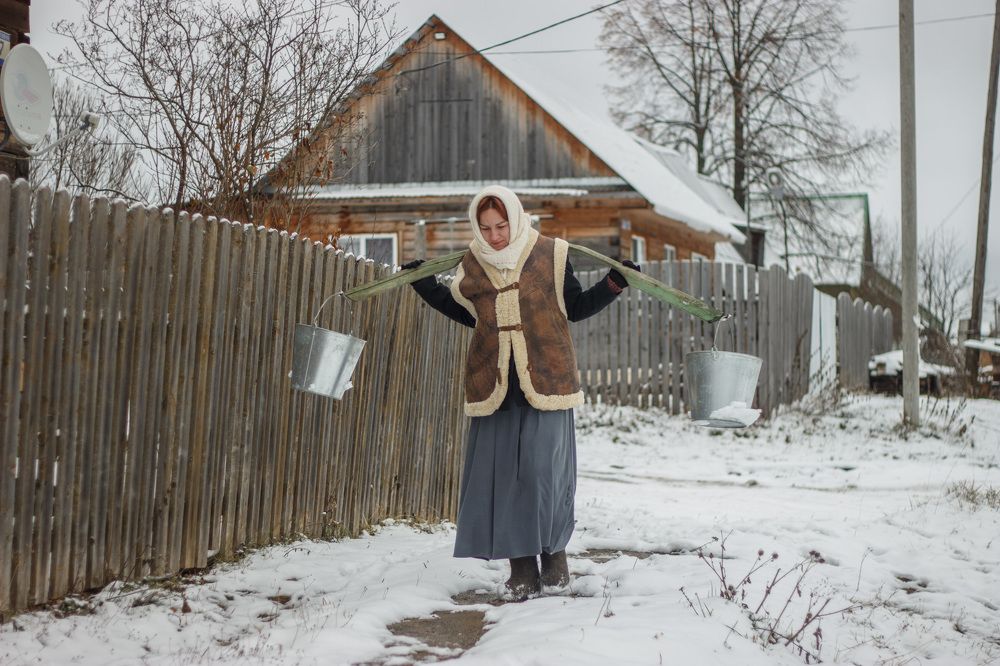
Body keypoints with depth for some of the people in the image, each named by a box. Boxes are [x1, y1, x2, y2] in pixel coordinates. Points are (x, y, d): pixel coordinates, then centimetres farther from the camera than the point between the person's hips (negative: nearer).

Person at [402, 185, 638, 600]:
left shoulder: (550, 255, 0)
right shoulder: (471, 267, 9)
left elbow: (575, 308, 9)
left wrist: (613, 285, -2)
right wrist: (426, 287, 22)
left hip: (545, 379, -3)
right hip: (493, 383, 3)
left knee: (543, 468, -8)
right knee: (500, 473, 0)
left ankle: (554, 553, 14)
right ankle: (522, 567, 9)